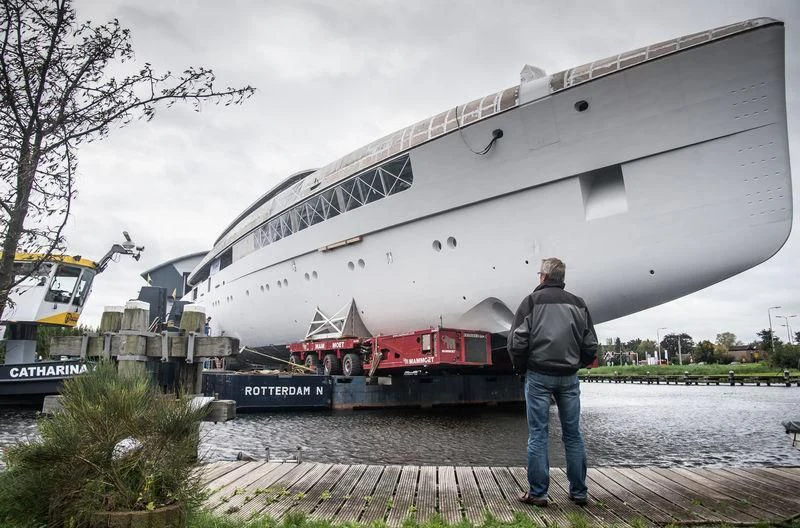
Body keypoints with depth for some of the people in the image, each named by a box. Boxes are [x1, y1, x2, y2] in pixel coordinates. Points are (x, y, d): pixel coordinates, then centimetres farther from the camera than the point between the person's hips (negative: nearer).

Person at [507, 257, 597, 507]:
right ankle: (579, 492, 17)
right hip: (569, 377, 3)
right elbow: (591, 345, 7)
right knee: (573, 435, 11)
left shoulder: (532, 301, -4)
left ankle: (537, 493, 6)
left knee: (538, 435, 2)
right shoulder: (578, 304, 7)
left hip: (538, 375, -3)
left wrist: (521, 368, 6)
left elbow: (517, 341, -9)